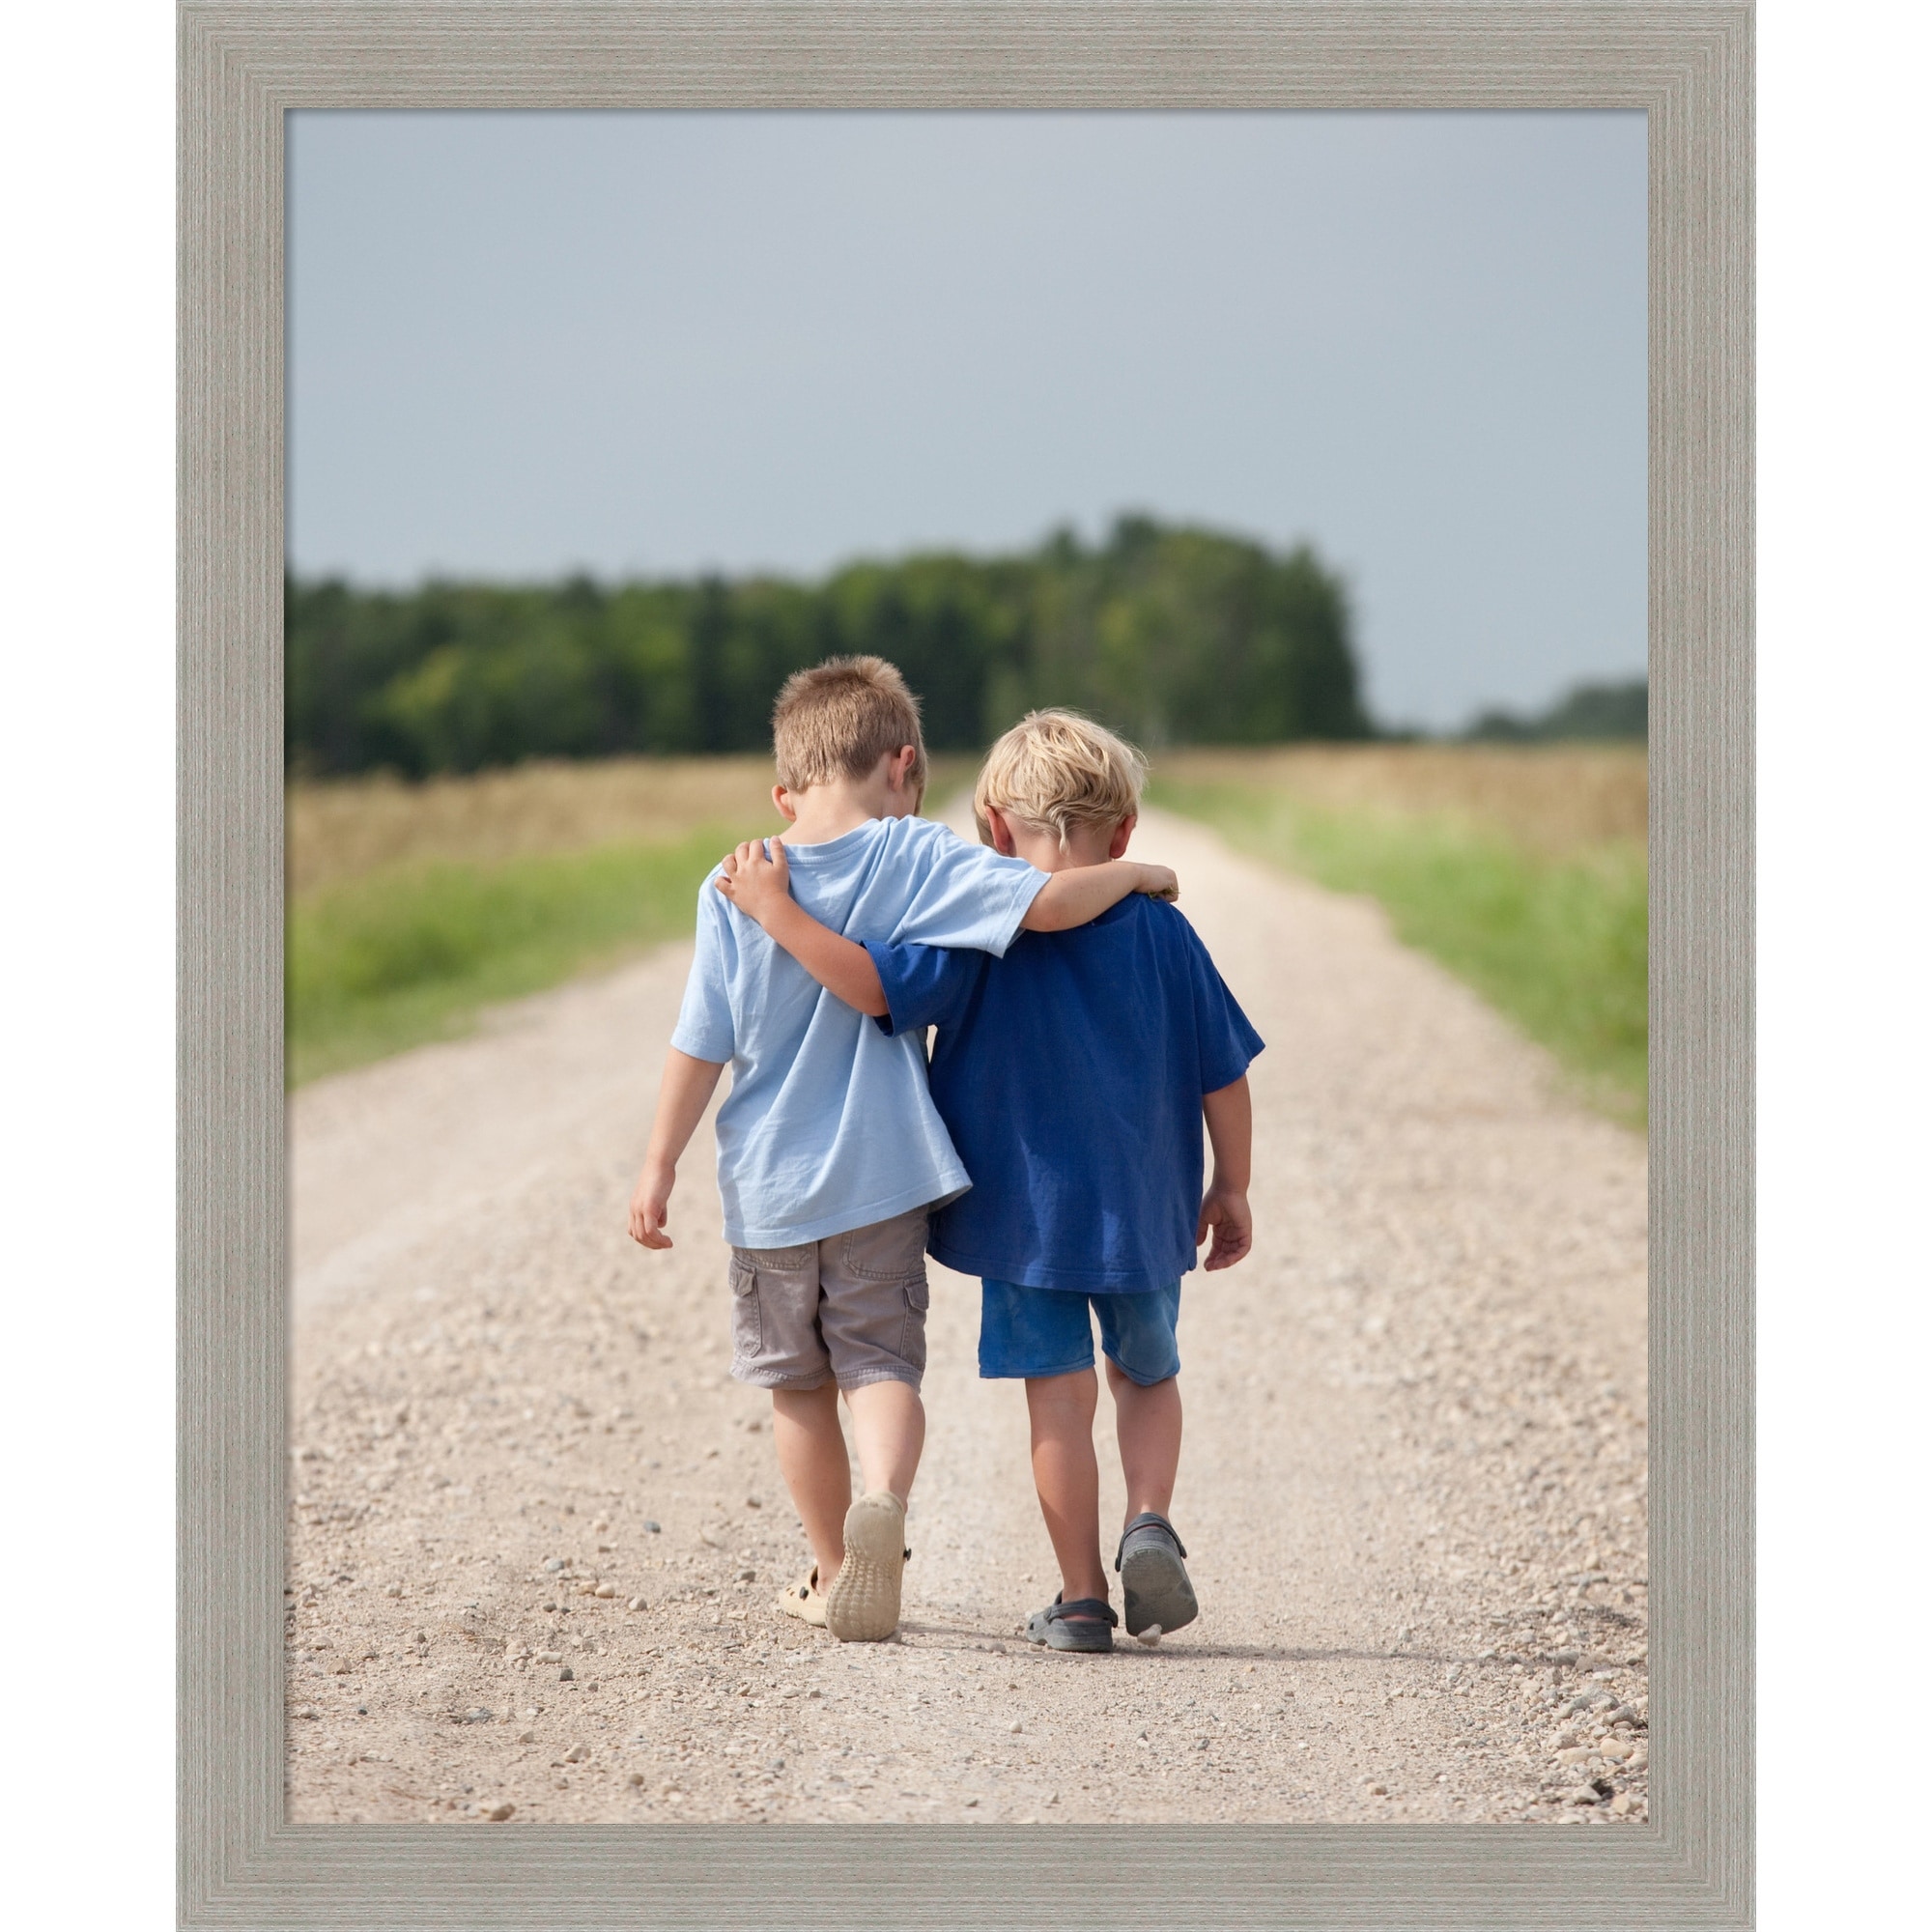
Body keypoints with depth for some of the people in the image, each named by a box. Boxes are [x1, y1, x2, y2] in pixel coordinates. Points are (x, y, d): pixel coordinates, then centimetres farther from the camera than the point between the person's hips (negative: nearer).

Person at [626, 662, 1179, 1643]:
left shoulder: (735, 886, -5)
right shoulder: (917, 860, -8)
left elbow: (700, 1042, -4)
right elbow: (1049, 902, -18)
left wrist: (659, 1165, 2)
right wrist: (1132, 874, 1)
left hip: (768, 1183, 1)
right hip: (880, 1174, -1)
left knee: (796, 1381, 16)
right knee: (881, 1364, 1)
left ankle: (833, 1570, 25)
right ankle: (882, 1499, -29)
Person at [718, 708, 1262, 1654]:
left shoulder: (980, 931, -10)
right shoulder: (1160, 930, -1)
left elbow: (876, 985, -24)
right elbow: (1223, 1072, 3)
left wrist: (778, 914, -16)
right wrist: (1231, 1188, 14)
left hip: (1024, 1211, -2)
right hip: (1144, 1211, 2)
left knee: (1060, 1395, 5)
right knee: (1147, 1377, 21)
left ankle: (1082, 1598, 6)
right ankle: (1149, 1522, -2)